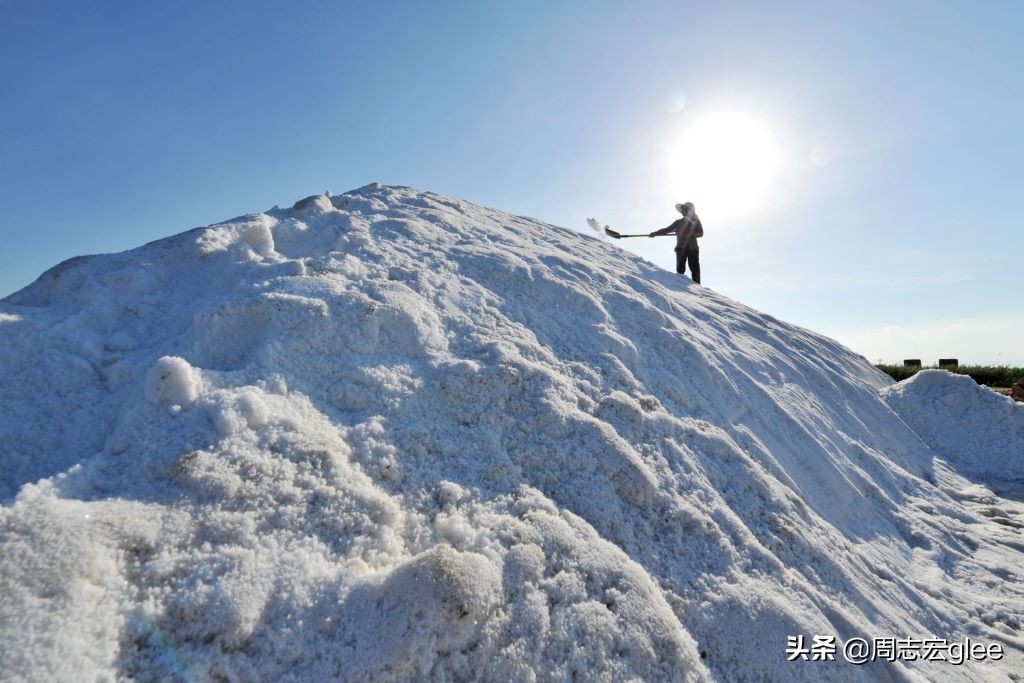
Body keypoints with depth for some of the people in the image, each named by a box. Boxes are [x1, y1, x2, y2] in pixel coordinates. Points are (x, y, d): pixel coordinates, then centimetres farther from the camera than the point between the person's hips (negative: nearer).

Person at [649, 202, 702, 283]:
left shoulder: (696, 221, 11)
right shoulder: (679, 222, 17)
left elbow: (701, 233, 0)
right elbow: (667, 230, 14)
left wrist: (692, 233, -18)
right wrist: (655, 233, 1)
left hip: (693, 248, -2)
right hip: (681, 248, 2)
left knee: (695, 269, -5)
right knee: (680, 269, -6)